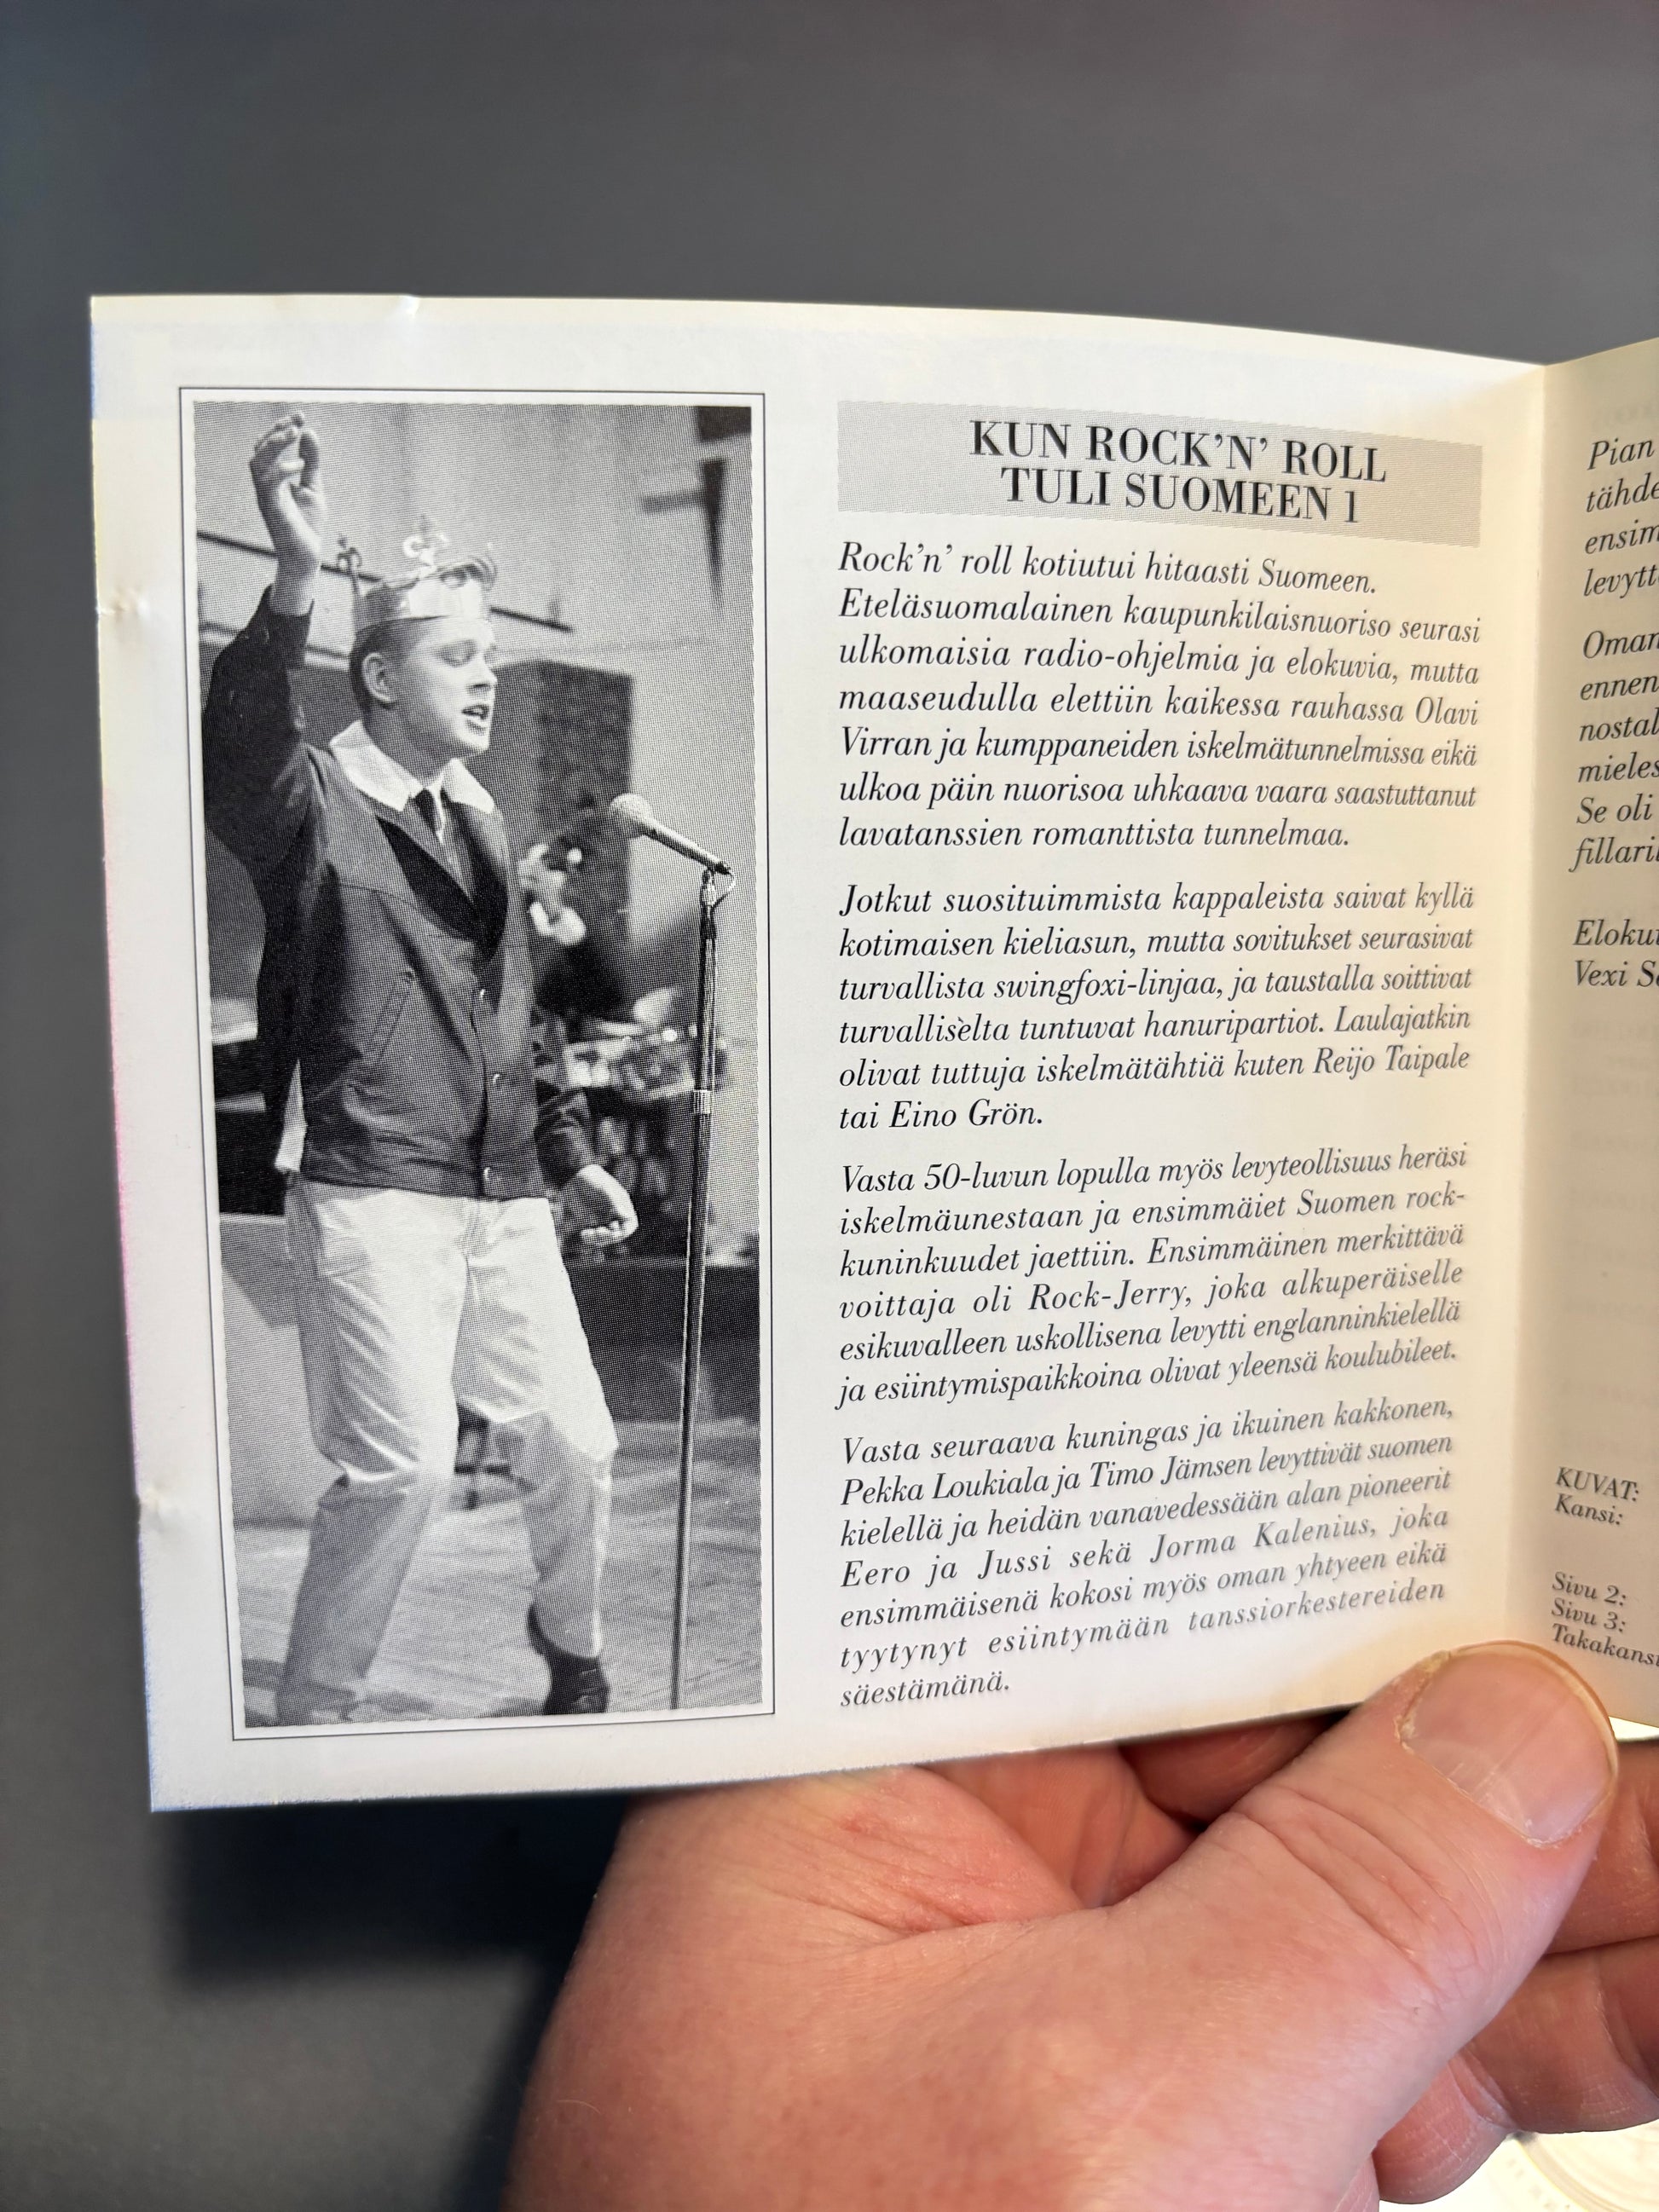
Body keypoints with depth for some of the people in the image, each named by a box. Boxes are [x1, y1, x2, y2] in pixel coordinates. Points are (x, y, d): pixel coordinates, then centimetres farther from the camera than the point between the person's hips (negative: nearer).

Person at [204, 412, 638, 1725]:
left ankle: (572, 1644, 38)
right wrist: (294, 580, -43)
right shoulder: (316, 806, -3)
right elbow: (237, 758, -28)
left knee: (575, 1442, 11)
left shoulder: (479, 818, 17)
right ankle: (311, 1713, 12)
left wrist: (571, 1156, 22)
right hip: (376, 1196, -6)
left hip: (504, 1198, 7)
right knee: (405, 1462, -12)